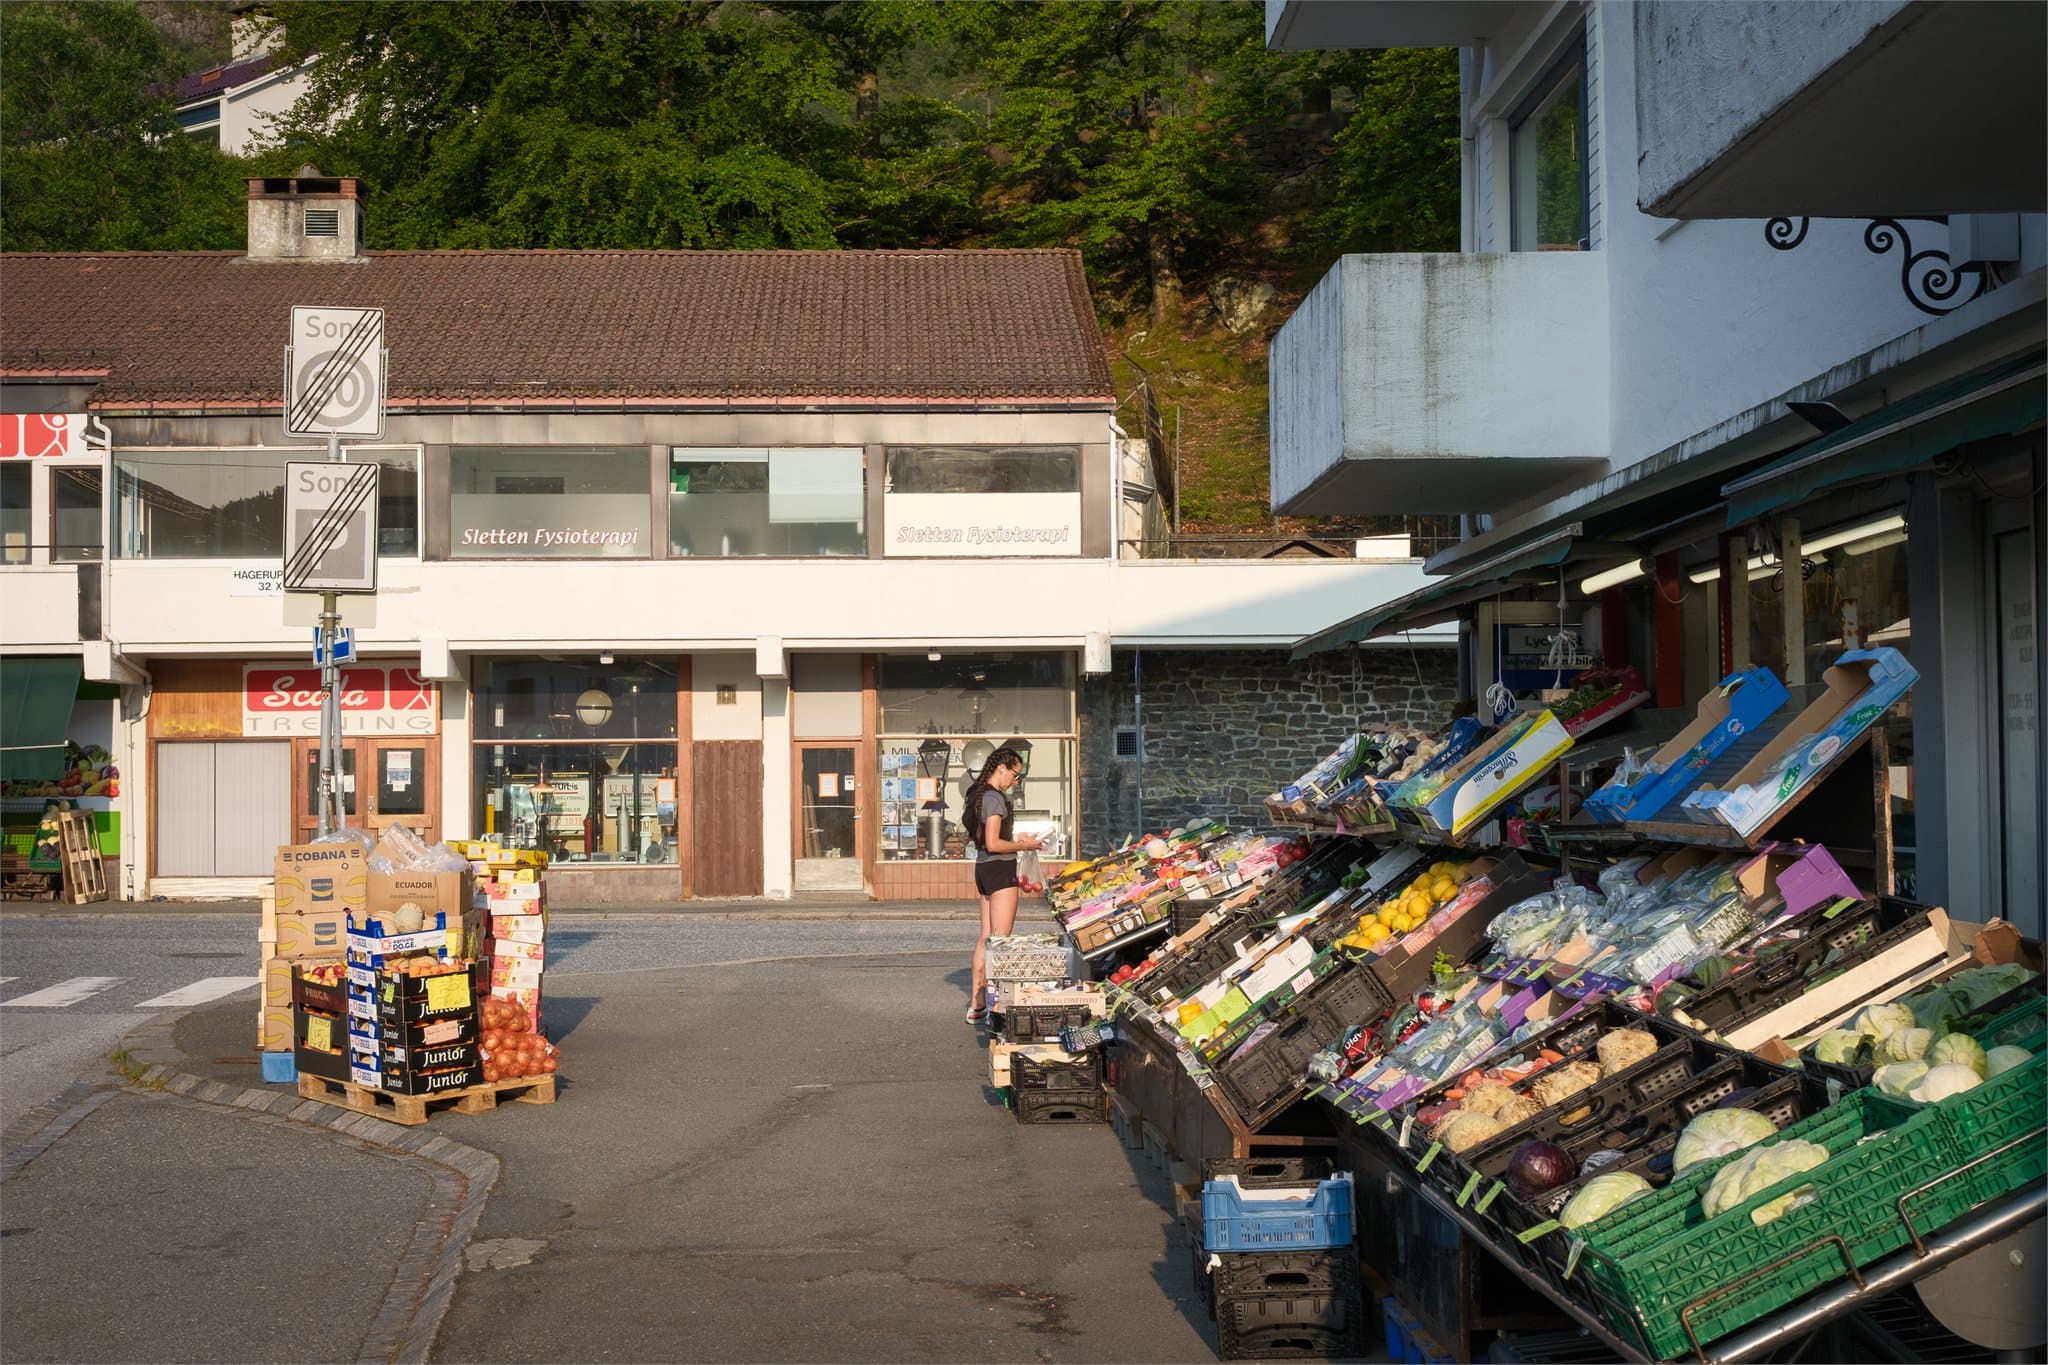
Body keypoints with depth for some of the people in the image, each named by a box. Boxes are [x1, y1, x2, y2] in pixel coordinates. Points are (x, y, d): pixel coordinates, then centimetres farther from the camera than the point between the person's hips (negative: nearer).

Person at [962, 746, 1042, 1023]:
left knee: (986, 938, 13)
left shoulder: (978, 795, 13)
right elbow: (993, 844, -21)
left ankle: (976, 1005, 17)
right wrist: (1023, 845, -8)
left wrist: (1014, 838, 19)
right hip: (1000, 869, -10)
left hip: (983, 867, 10)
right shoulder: (995, 798, -17)